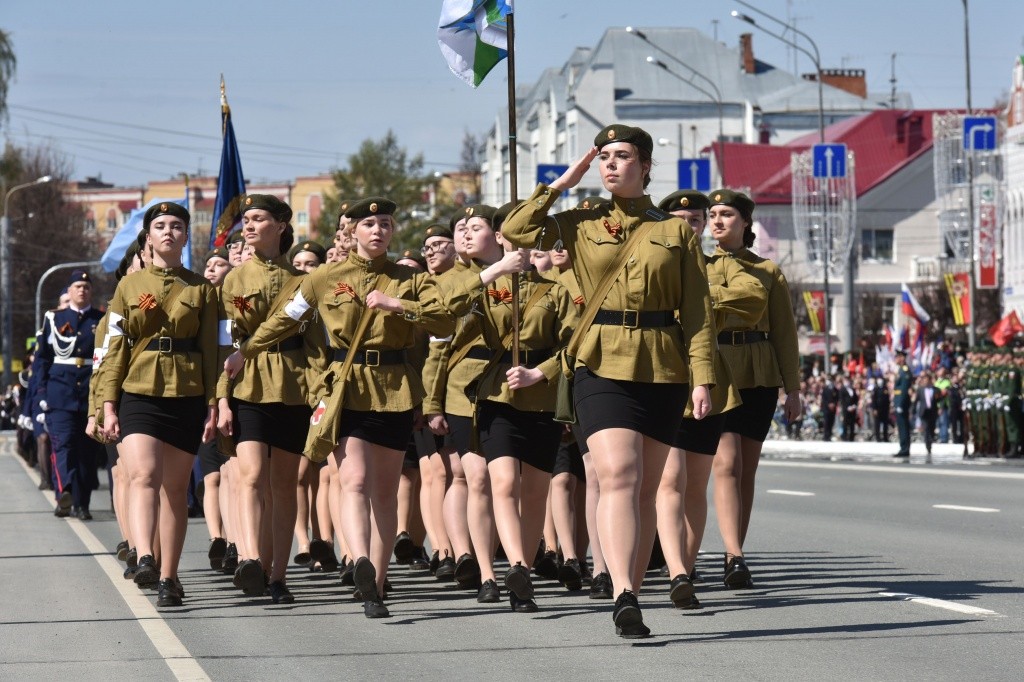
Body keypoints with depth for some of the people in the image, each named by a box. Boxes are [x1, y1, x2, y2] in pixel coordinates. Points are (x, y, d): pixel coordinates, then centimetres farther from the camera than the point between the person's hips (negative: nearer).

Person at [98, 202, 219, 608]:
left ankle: (168, 578, 8)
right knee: (143, 475, -20)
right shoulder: (129, 286, 8)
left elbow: (211, 350, 7)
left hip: (187, 398, 1)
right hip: (139, 394, -1)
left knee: (175, 489, 4)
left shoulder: (202, 290, 8)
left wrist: (213, 406, 0)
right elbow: (115, 348, 6)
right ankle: (144, 559, -35)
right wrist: (108, 404, -1)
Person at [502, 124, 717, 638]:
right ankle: (625, 598, -29)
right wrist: (562, 184, 2)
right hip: (603, 366, -1)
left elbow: (697, 310, 4)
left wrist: (702, 377, -5)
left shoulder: (677, 231, 7)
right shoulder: (582, 225, 8)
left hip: (662, 369, 1)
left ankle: (629, 596, 14)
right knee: (619, 477, -18)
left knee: (645, 489, 6)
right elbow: (515, 231, -3)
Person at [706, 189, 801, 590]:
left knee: (747, 469, 6)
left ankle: (734, 555, 16)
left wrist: (793, 389, 3)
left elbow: (784, 333, 9)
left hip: (759, 377, 2)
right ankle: (735, 559, -24)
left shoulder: (768, 272, 9)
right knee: (727, 463, -16)